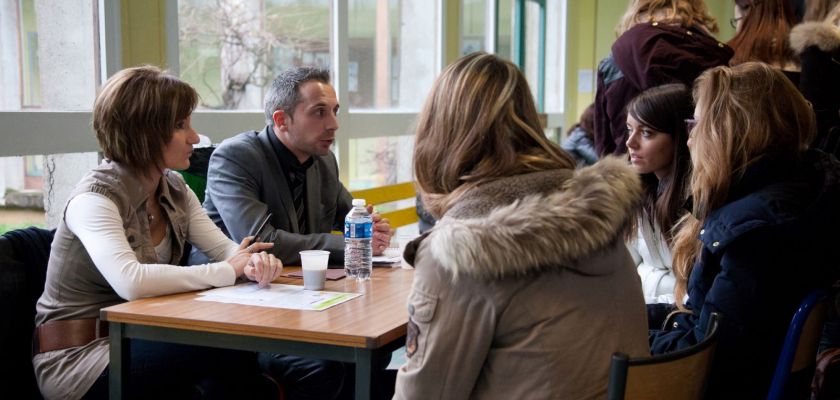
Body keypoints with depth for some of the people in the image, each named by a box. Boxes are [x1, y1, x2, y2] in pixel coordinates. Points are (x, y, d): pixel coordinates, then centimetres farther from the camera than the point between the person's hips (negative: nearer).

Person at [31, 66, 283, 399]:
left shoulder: (174, 190, 5)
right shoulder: (95, 198, -19)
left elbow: (225, 248, 1)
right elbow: (131, 281, -35)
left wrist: (254, 262, -24)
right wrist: (227, 271, -25)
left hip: (138, 339, 7)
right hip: (77, 360, -7)